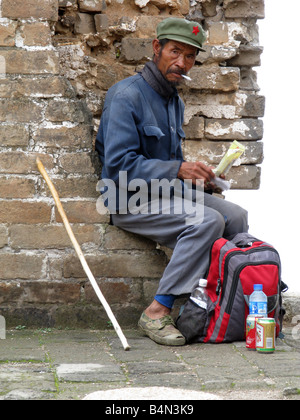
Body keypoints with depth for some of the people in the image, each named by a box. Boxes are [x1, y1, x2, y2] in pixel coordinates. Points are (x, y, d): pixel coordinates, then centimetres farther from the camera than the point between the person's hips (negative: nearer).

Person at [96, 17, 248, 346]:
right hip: (130, 201, -9)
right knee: (207, 221, -27)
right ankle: (157, 312, -25)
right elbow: (120, 165, -22)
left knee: (236, 217, -5)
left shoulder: (174, 101, 15)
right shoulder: (127, 95, -14)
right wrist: (178, 170, -25)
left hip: (168, 192, 9)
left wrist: (197, 177, 4)